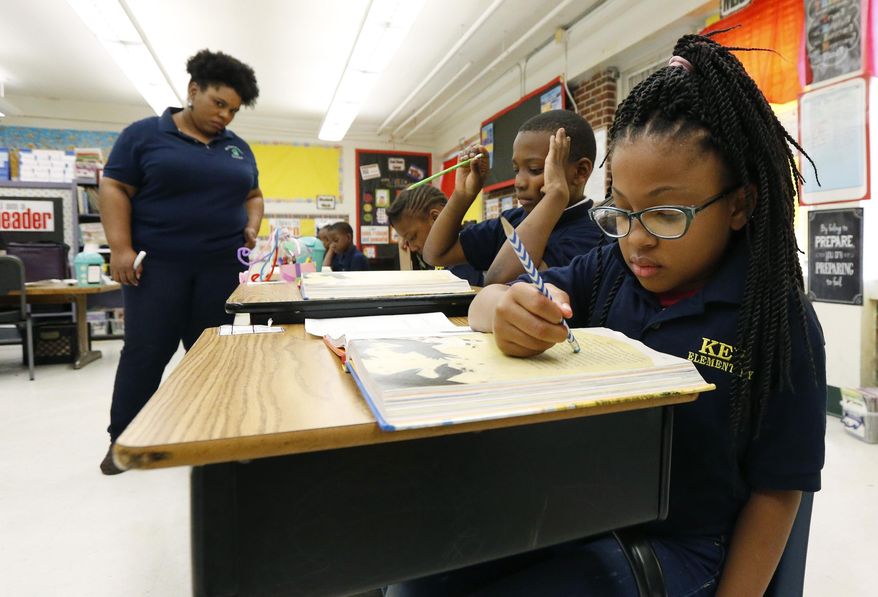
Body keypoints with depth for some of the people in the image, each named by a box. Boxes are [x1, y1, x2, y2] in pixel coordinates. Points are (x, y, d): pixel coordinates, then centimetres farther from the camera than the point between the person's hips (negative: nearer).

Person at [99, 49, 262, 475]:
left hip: (222, 265, 4)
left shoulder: (238, 148, 14)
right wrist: (120, 248, -12)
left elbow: (252, 195, 20)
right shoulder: (143, 134, 2)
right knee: (145, 351, 0)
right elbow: (114, 188, -2)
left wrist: (251, 228, 0)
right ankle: (121, 439, 17)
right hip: (157, 263, -3)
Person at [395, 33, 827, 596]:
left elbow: (776, 490, -7)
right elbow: (485, 300, -6)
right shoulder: (609, 269, -3)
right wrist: (508, 309, -30)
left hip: (672, 546, -3)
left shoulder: (779, 321, -13)